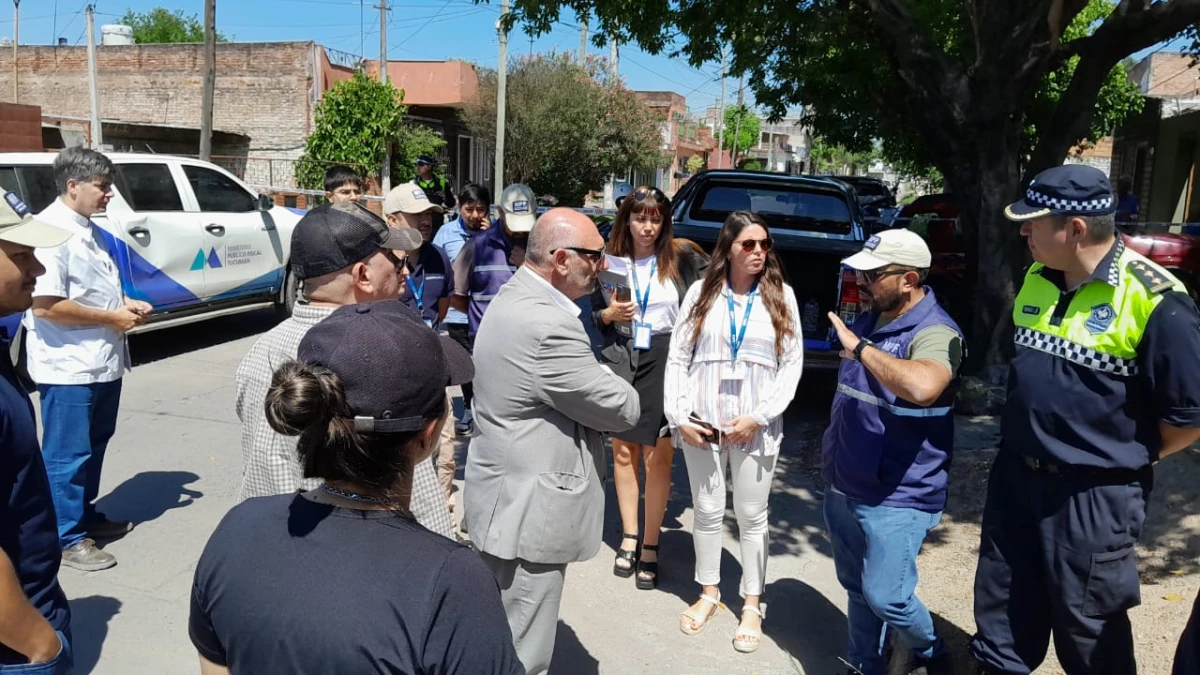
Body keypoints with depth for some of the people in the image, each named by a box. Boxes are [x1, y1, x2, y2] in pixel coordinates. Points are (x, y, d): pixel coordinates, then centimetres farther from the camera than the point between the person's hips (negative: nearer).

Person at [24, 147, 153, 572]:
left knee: (94, 446, 20)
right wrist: (112, 318, -18)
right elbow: (46, 305, -25)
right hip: (69, 366, -9)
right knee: (67, 454, 3)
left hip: (102, 361, 9)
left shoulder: (90, 231, 11)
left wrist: (125, 304, 5)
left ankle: (87, 517, 35)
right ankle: (67, 538, 15)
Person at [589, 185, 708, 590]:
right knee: (623, 450, 10)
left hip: (665, 359, -2)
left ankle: (650, 546, 15)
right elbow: (594, 315, 10)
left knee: (658, 455, 2)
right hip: (621, 359, 2)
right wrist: (608, 314, -12)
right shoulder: (610, 261, 3)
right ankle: (628, 537, 25)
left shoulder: (682, 256, -3)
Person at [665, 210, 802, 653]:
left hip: (756, 428, -1)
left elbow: (792, 363, -2)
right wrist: (678, 416, -6)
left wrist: (758, 417, -10)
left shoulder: (781, 296, 1)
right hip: (701, 424, 1)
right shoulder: (701, 293, 2)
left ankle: (752, 604, 24)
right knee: (708, 513, 12)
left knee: (752, 517, 9)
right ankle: (709, 593, 30)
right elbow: (678, 358, 2)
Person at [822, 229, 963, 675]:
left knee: (885, 597, -4)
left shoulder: (934, 332, -20)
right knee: (856, 588, 17)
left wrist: (861, 348, -33)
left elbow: (922, 387, -44)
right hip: (844, 487, 8)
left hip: (898, 496, -8)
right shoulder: (867, 321, 7)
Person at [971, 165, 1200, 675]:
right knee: (1003, 614, 18)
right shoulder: (1037, 280, 2)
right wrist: (1028, 449, 13)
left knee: (1088, 629, 14)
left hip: (1095, 496, -6)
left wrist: (1126, 458, -3)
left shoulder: (1153, 301, -20)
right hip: (1015, 478, 6)